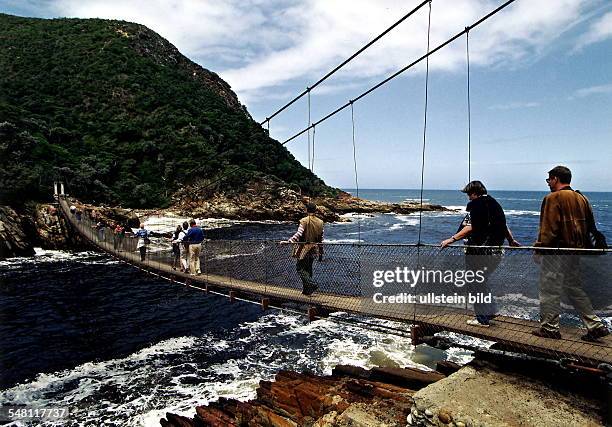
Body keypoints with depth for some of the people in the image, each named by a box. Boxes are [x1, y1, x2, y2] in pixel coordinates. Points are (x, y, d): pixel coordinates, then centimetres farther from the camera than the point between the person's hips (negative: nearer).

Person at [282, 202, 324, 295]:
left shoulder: (304, 221, -12)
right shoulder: (320, 222, 5)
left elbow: (298, 234, -21)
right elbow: (321, 238, 8)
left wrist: (288, 242, -19)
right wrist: (320, 252, 15)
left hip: (304, 248, -6)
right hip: (314, 249, 6)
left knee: (300, 267, 3)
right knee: (308, 268, 15)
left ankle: (312, 284, -13)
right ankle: (307, 290, 18)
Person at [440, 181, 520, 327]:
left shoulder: (475, 204, -10)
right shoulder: (495, 204, 15)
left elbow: (470, 227, -21)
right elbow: (504, 225, 22)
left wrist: (452, 239, -22)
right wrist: (511, 241, 36)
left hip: (479, 252, -8)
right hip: (496, 252, 8)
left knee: (478, 284, 2)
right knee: (482, 281, 23)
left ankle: (483, 319, 8)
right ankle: (490, 310, 22)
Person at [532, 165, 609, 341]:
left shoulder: (553, 198, -13)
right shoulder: (581, 198, 13)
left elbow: (548, 228, -19)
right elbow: (590, 226, 17)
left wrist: (539, 249, -13)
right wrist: (583, 247, 23)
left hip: (556, 252, -8)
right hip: (575, 252, 9)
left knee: (550, 290, 1)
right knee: (574, 288, 19)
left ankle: (549, 328, 9)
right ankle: (595, 325, 19)